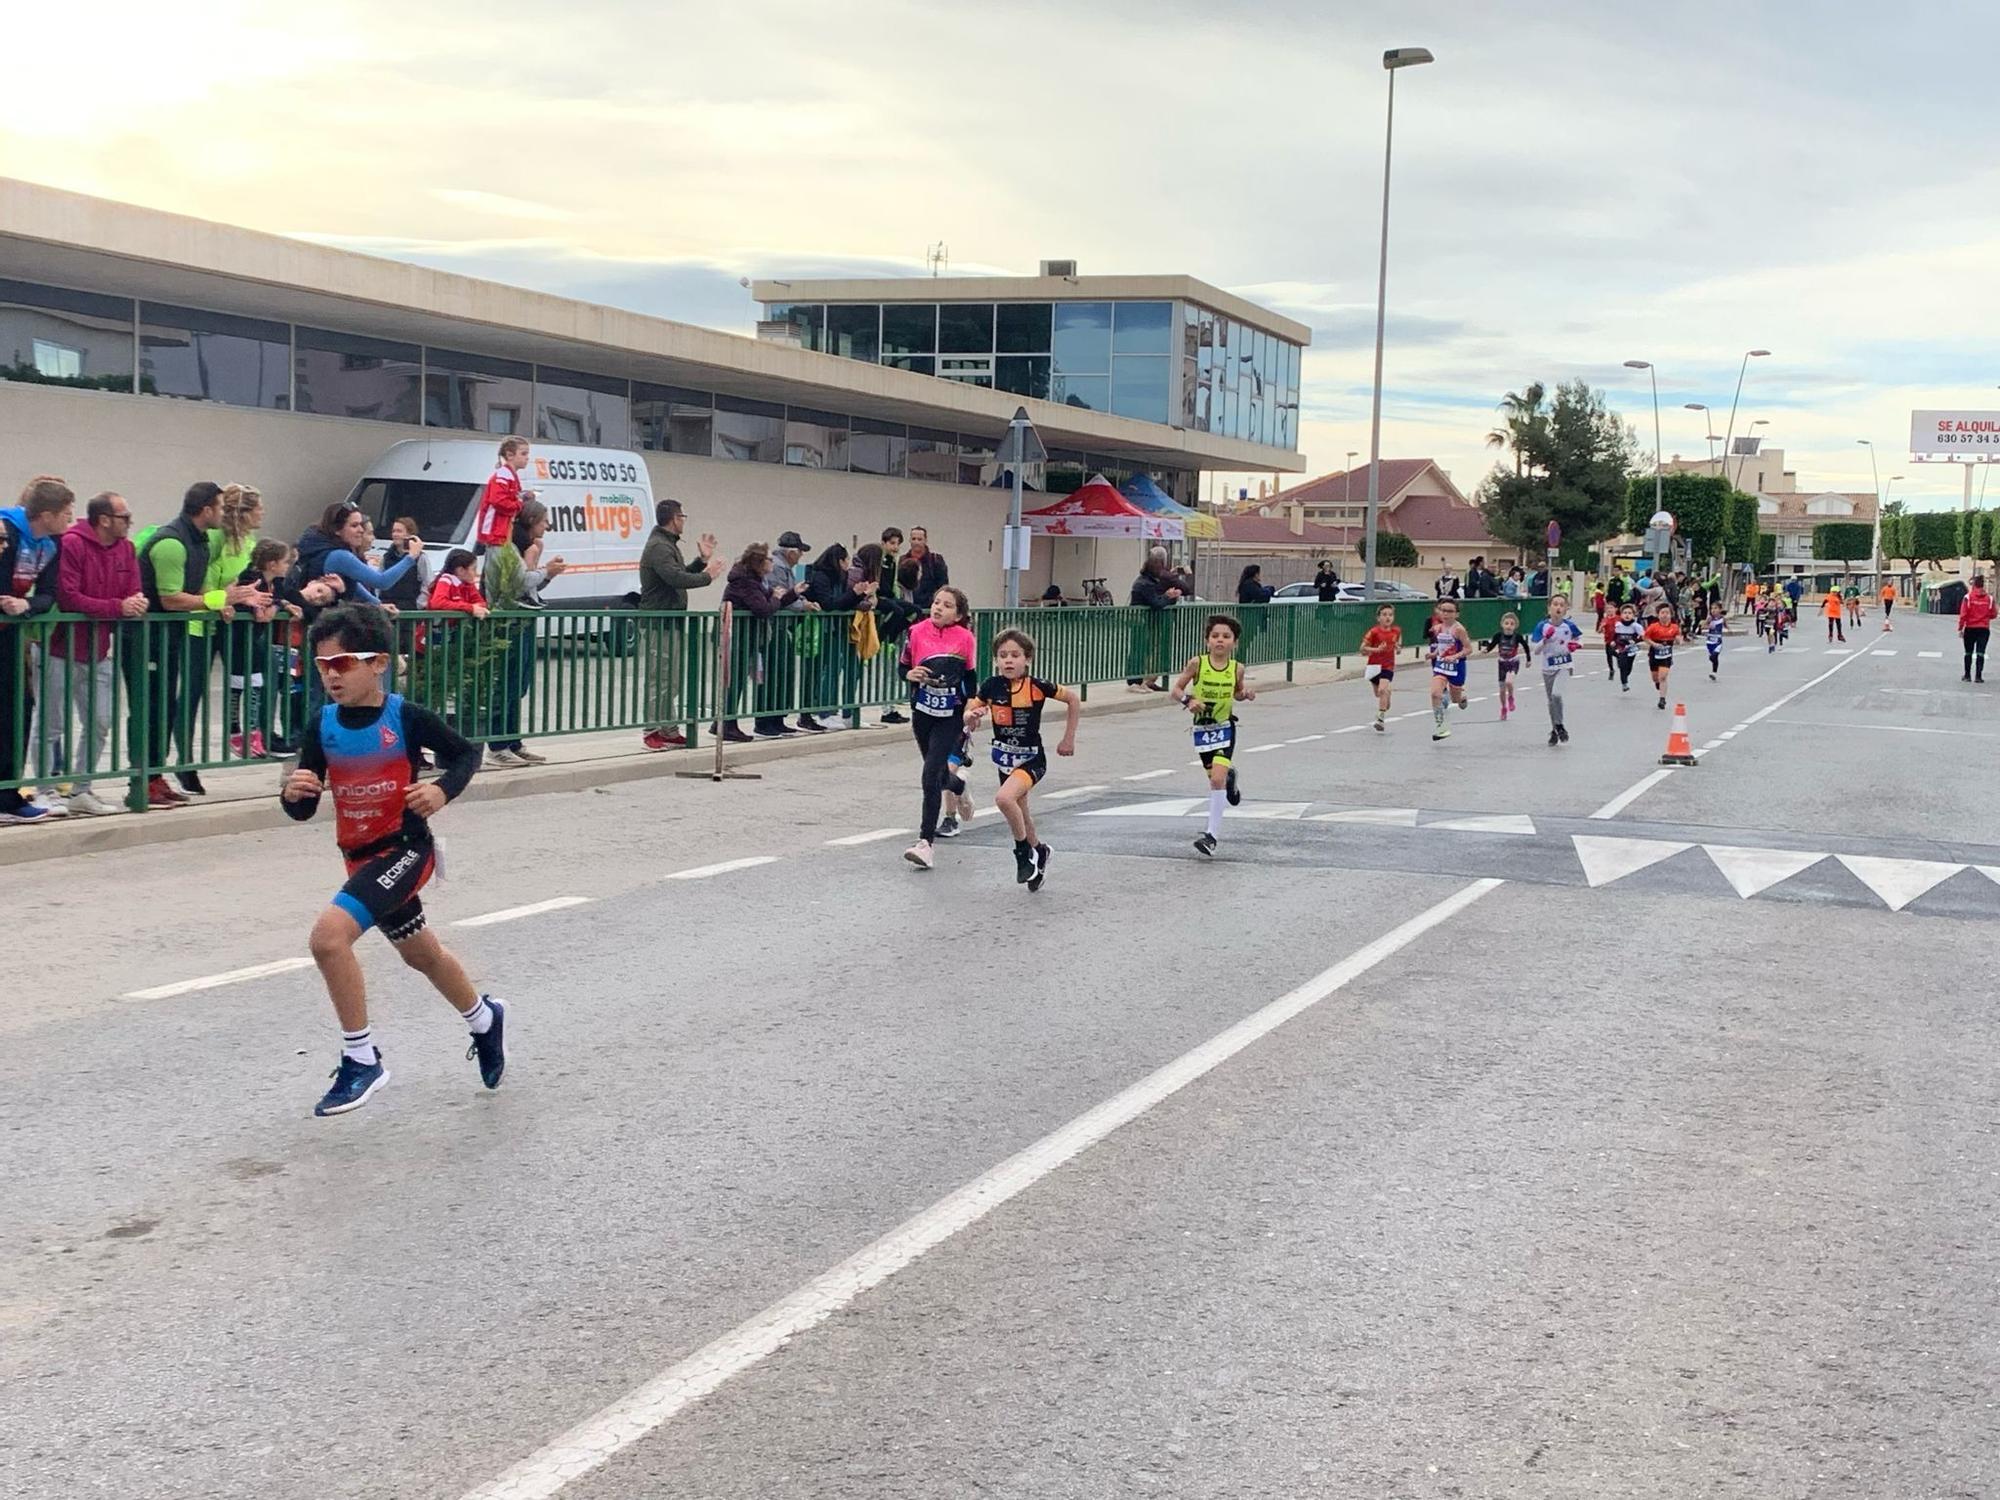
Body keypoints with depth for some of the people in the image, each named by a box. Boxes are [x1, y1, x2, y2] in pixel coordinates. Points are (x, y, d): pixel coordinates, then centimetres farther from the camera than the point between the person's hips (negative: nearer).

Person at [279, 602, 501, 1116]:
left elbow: (466, 753, 1)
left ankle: (361, 1060, -12)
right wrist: (293, 793, -22)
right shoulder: (322, 725, -2)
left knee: (329, 934, -26)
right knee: (421, 954, 25)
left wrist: (442, 790, -18)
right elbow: (303, 811, 1)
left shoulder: (407, 718, -15)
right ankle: (484, 1019, 53)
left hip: (405, 848, -7)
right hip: (359, 857, 7)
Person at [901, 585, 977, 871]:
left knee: (931, 775, -15)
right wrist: (911, 674, -14)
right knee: (938, 772, 21)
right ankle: (959, 789, 58)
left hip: (951, 716, -4)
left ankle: (925, 842, -14)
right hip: (922, 712, 4)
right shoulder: (917, 632, -5)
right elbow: (903, 667, 7)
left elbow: (972, 677, 2)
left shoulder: (965, 639, -9)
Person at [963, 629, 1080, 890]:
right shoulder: (992, 686, -8)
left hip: (1031, 759, -5)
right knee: (1019, 813, 18)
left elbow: (1074, 698, -4)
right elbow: (968, 716, 1)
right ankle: (1038, 851, 46)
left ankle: (1024, 851, -7)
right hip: (1004, 758, 5)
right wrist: (973, 716, -23)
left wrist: (1069, 739, -2)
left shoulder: (1037, 686, -16)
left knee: (1004, 798, -28)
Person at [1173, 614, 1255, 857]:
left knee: (1217, 779, -15)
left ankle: (1211, 835, -10)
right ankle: (1229, 775, 58)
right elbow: (1176, 690, -5)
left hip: (1224, 727, -1)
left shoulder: (1236, 668, -7)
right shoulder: (1197, 663, -12)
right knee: (1215, 777, 18)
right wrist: (1188, 700, -25)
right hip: (1202, 728, 1)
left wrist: (1245, 693, -10)